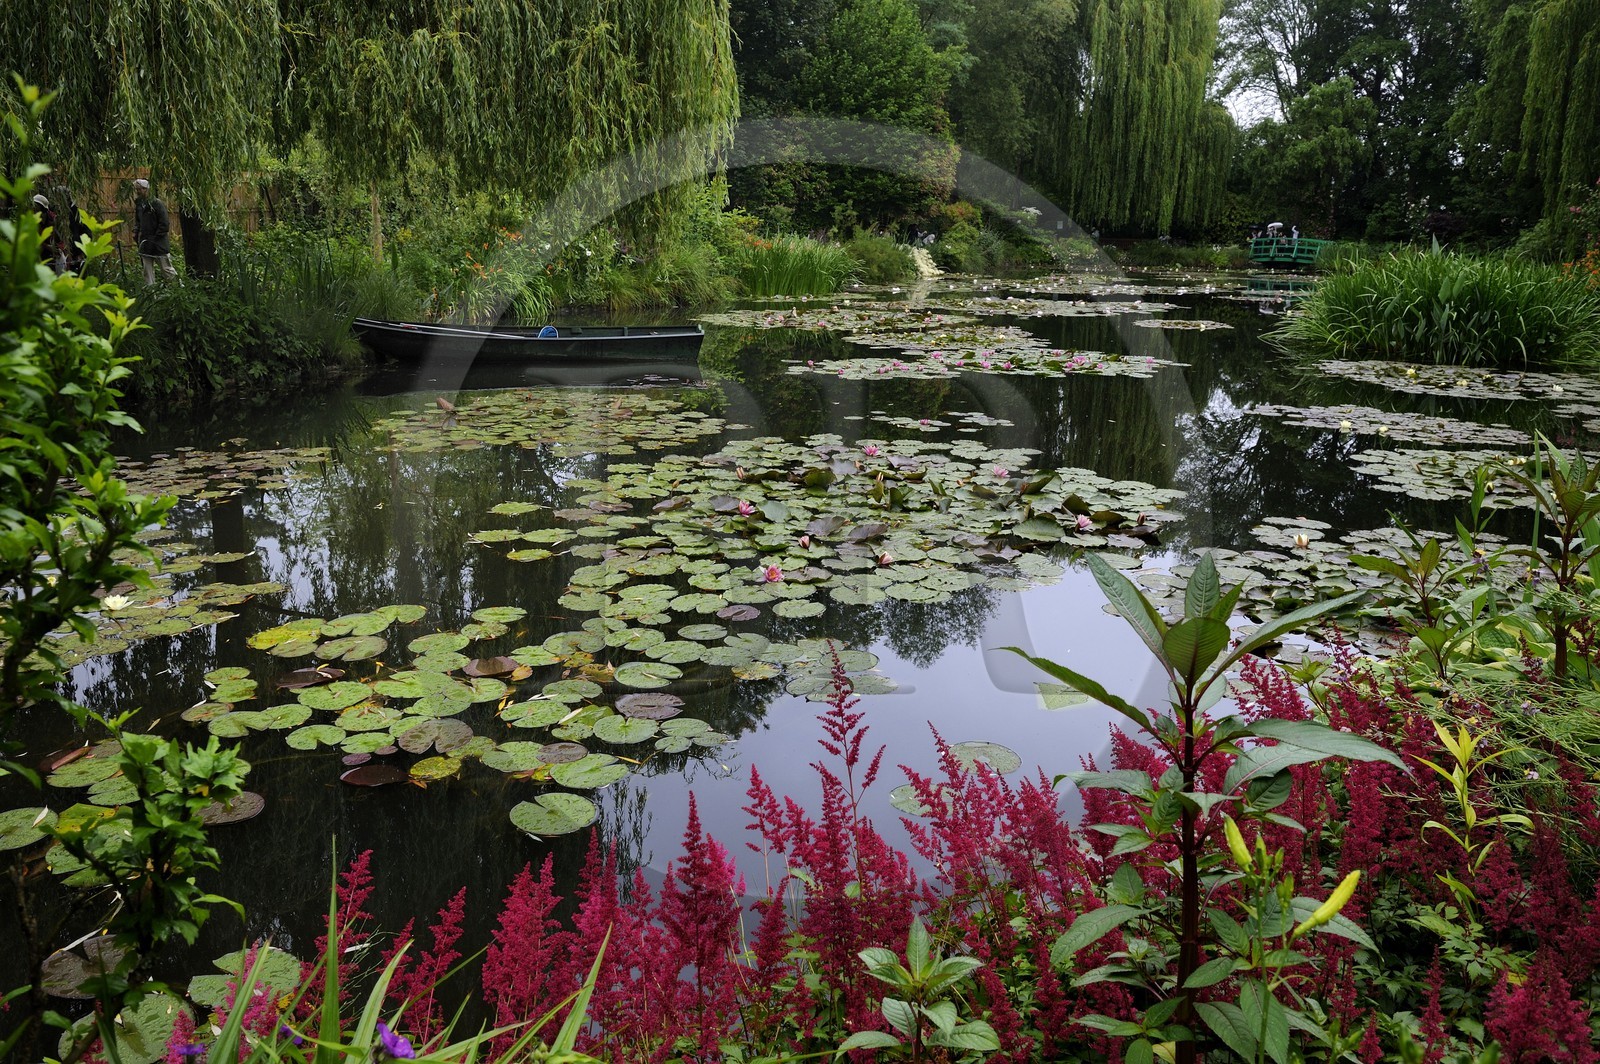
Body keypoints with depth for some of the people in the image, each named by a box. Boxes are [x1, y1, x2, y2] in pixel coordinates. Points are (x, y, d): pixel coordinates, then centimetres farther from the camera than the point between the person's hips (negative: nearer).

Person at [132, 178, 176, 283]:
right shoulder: (139, 204, 12)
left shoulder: (157, 204, -10)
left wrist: (155, 238, -14)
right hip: (145, 246, 7)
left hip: (159, 245, -7)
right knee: (148, 271, 5)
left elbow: (165, 225, -13)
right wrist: (136, 234, 9)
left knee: (166, 269, -1)